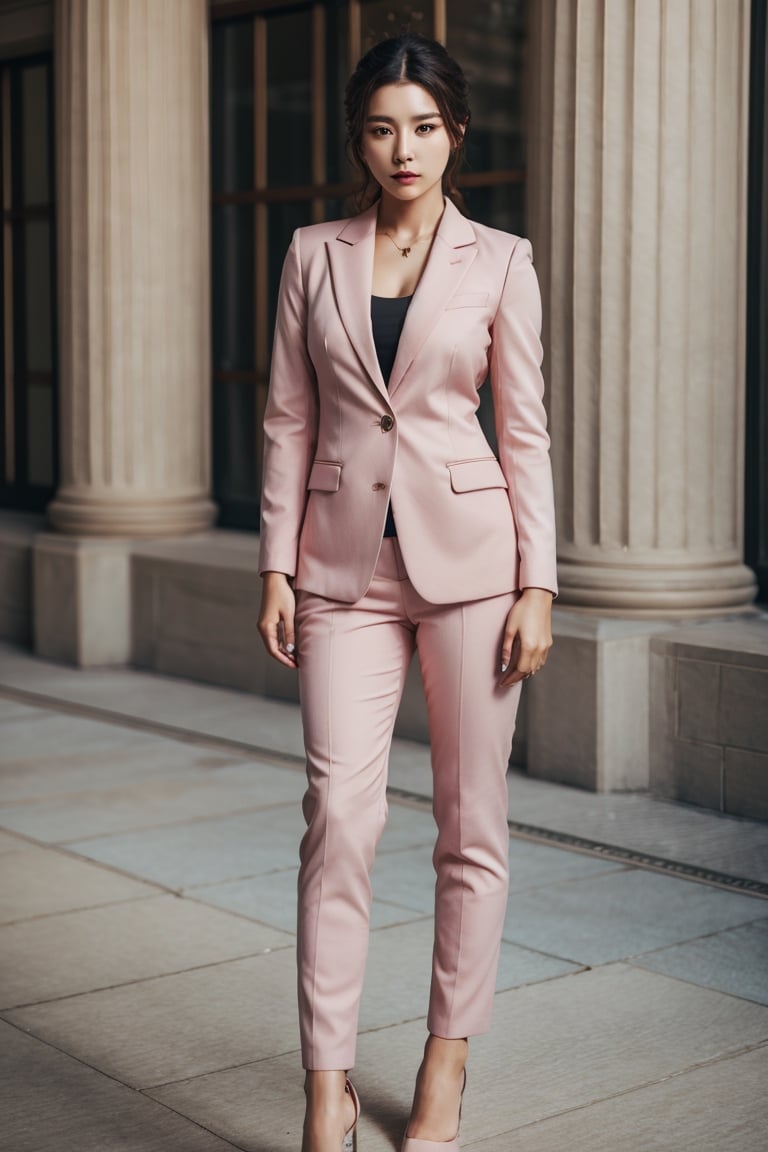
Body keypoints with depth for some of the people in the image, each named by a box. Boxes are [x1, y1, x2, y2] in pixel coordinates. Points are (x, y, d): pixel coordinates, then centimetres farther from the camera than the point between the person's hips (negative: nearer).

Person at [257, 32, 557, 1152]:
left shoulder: (500, 262, 3)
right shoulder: (314, 256, 8)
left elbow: (525, 430, 2)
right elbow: (290, 418, 8)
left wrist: (538, 585, -4)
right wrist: (277, 565, 1)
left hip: (467, 554, -1)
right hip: (347, 564, 1)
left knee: (472, 820, 5)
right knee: (340, 813, -7)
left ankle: (448, 1060, 22)